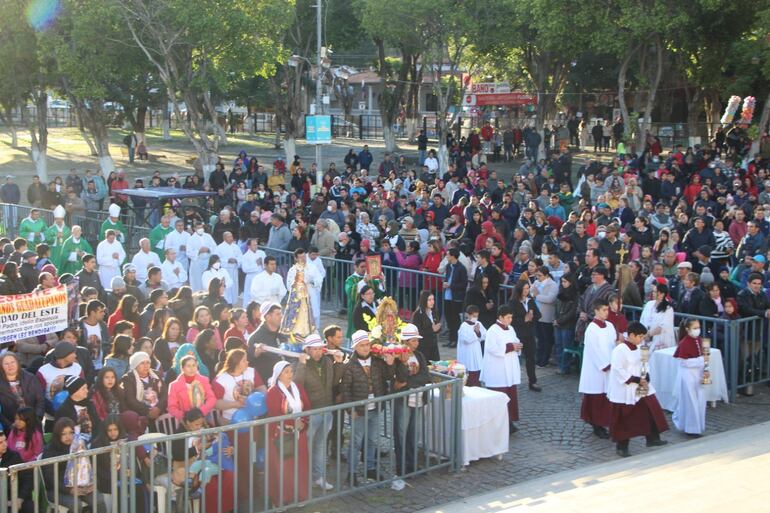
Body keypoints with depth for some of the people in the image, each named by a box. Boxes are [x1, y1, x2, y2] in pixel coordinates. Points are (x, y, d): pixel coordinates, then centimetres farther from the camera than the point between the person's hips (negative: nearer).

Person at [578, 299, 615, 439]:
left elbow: (614, 345, 9)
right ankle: (597, 426, 8)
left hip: (609, 367, 7)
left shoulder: (609, 326, 7)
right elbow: (594, 350, -15)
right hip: (597, 369, -6)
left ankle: (602, 423, 18)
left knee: (607, 397, 8)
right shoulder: (592, 329, -14)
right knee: (597, 399, 0)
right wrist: (605, 366, -15)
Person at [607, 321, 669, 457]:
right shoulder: (620, 350, -20)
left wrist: (645, 378, -2)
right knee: (625, 420, 1)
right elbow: (619, 371, -24)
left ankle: (652, 438, 22)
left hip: (641, 388, 8)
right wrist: (637, 380, -23)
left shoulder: (636, 348, 7)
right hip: (625, 391, -8)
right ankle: (622, 447, 13)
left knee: (651, 411, 8)